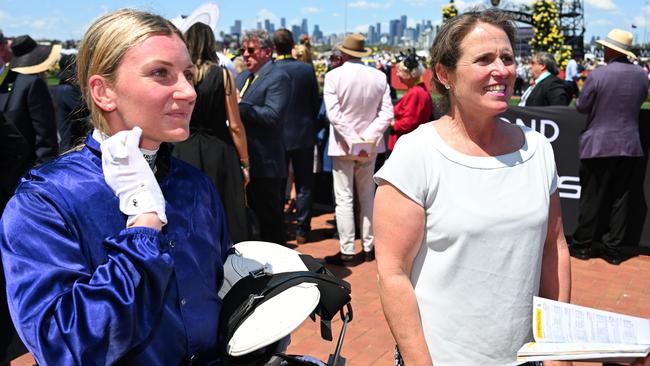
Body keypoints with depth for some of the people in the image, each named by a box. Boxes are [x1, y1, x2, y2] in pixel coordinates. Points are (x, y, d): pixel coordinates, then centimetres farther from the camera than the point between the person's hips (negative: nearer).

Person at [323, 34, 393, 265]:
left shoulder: (333, 76, -10)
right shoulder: (379, 77, -2)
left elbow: (334, 114, -17)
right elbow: (387, 113, -6)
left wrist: (353, 139, -15)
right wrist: (368, 137, -10)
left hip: (342, 146, -3)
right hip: (370, 146, 3)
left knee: (344, 199, 2)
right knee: (368, 197, 14)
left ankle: (347, 252, 4)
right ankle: (368, 248, 21)